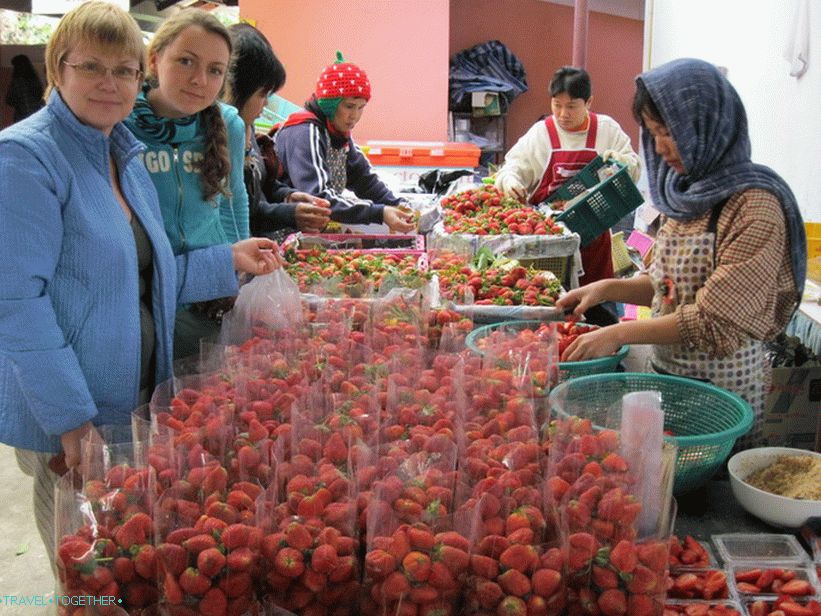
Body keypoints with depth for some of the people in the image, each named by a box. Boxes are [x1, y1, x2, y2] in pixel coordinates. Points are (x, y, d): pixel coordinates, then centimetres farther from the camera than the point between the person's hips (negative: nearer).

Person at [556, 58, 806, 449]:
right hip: (666, 371, 7)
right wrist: (607, 289, 0)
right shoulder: (685, 192, 6)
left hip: (720, 389, -7)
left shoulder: (754, 206, -18)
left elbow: (718, 322, -22)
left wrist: (620, 334, -21)